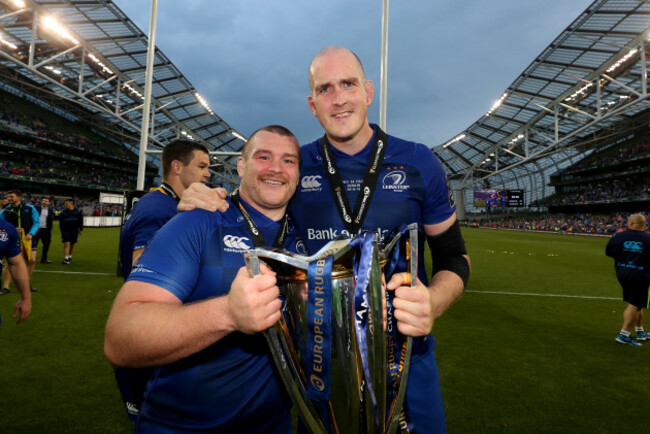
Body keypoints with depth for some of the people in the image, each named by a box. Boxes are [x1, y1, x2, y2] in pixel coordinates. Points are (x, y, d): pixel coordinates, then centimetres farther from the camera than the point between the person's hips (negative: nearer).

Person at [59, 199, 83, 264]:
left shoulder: (78, 211, 3)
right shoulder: (63, 212, 1)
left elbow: (80, 221, 8)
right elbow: (61, 223, 3)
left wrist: (81, 229, 3)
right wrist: (62, 231, -4)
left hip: (74, 231, 2)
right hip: (66, 230, -2)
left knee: (72, 244, 10)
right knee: (66, 244, -12)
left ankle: (70, 257, 25)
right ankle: (66, 259, -15)